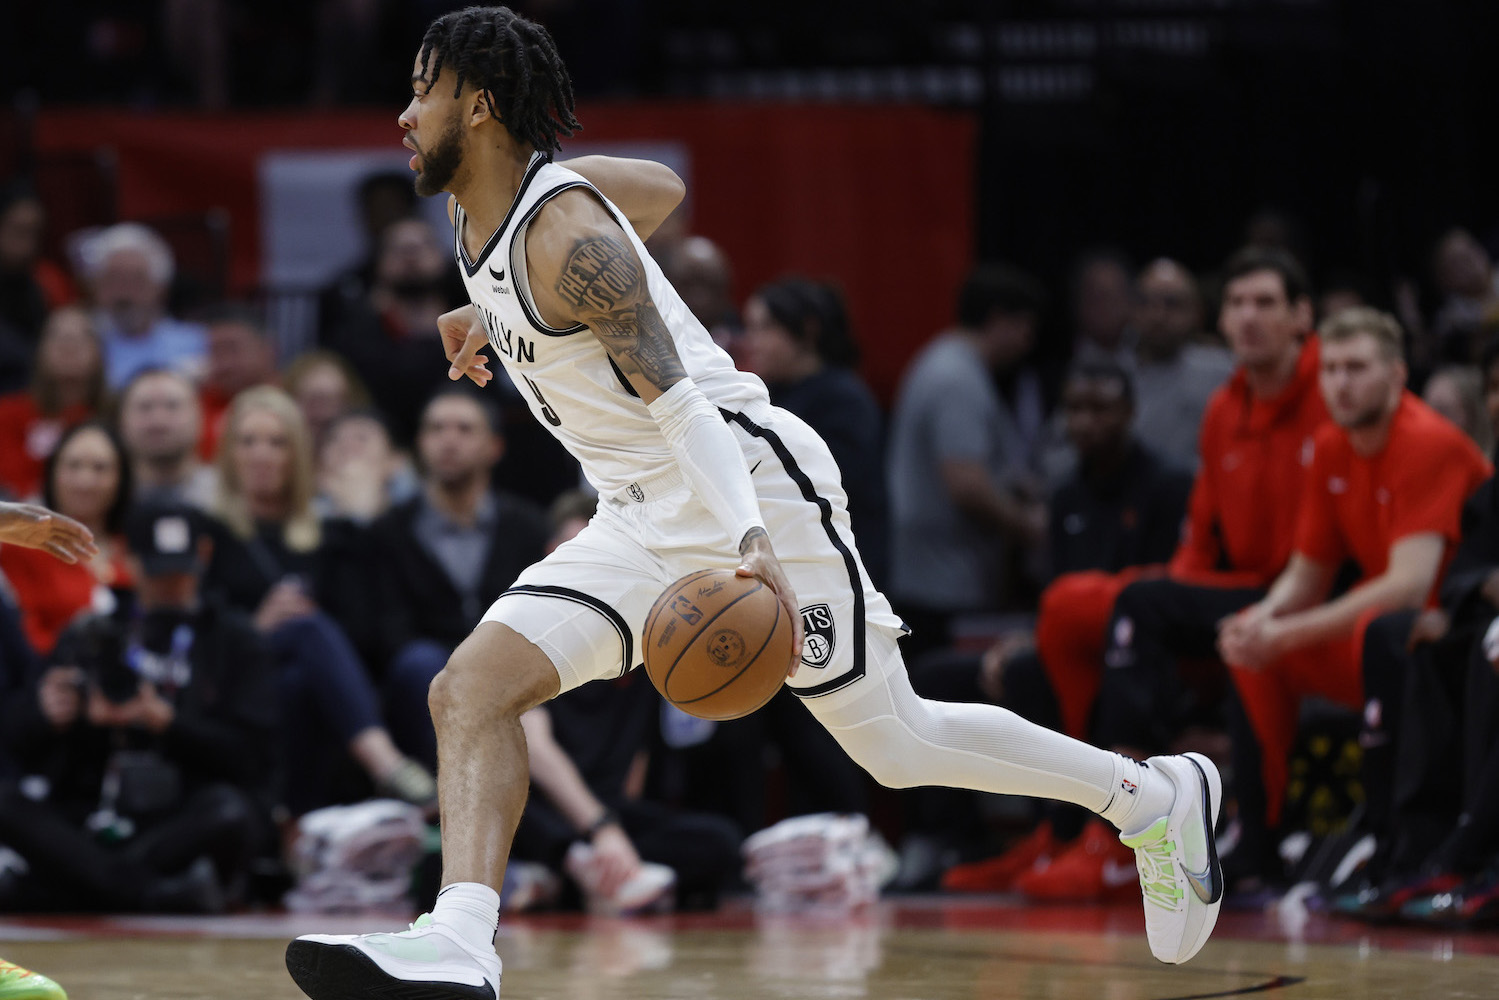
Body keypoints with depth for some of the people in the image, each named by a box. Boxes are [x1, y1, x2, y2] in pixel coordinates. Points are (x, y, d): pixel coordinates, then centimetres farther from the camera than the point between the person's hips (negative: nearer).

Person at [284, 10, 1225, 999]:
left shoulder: (565, 234, -20)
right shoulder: (483, 211, 7)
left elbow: (676, 400, -27)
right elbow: (661, 190, 25)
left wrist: (749, 543, -39)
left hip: (750, 480, -9)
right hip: (645, 515, 9)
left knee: (898, 744, 0)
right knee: (471, 688, -11)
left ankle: (1153, 796, 18)